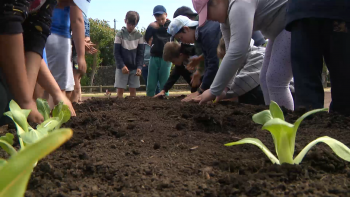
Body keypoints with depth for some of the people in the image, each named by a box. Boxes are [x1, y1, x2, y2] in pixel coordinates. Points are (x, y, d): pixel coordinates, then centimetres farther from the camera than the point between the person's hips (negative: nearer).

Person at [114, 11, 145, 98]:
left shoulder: (139, 36, 1)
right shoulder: (120, 34, -4)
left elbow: (141, 53, 1)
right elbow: (116, 52, -5)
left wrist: (139, 67, -12)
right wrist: (122, 66, -16)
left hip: (134, 67, 2)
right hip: (122, 67, -1)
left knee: (133, 89, 4)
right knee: (120, 89, -3)